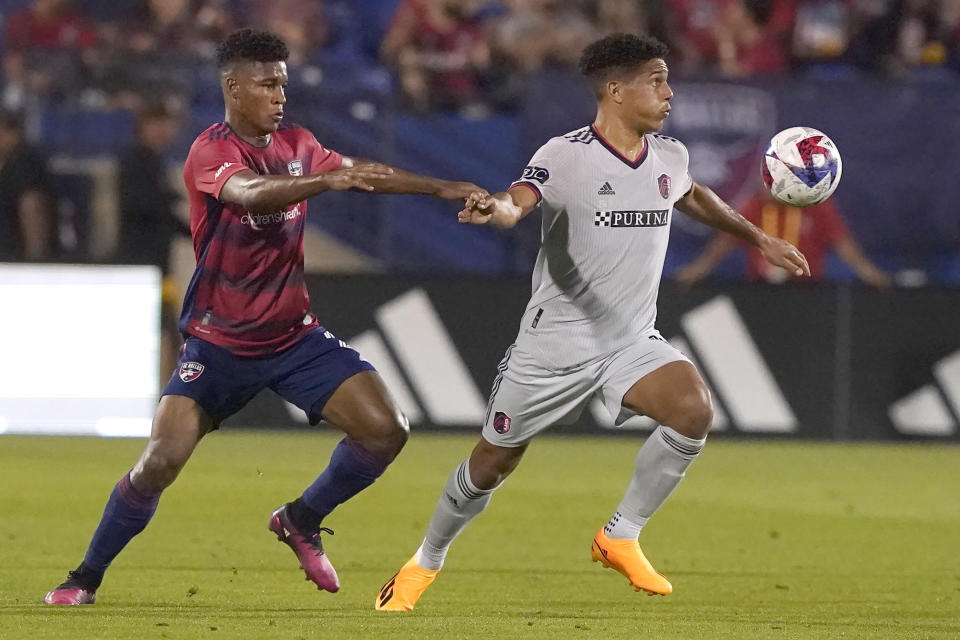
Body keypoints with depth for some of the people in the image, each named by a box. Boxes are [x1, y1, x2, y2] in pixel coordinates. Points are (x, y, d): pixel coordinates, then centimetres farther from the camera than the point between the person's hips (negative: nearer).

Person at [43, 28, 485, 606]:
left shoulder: (297, 145, 5)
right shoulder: (211, 151, -16)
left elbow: (361, 173, 14)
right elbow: (251, 192, -36)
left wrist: (440, 188, 3)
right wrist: (326, 179, -52)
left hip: (294, 336, 5)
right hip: (219, 342, -5)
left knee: (387, 430, -10)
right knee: (161, 461, -17)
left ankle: (302, 520, 13)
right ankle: (86, 578, 3)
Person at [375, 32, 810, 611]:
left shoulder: (670, 158, 3)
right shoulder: (566, 156, -17)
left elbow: (694, 197, 27)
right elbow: (519, 201, -35)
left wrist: (761, 240, 35)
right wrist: (497, 209, -59)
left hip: (634, 341, 4)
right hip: (555, 342, -4)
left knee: (694, 411, -24)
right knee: (492, 464, 7)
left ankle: (621, 537, -7)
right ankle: (425, 564, 34)